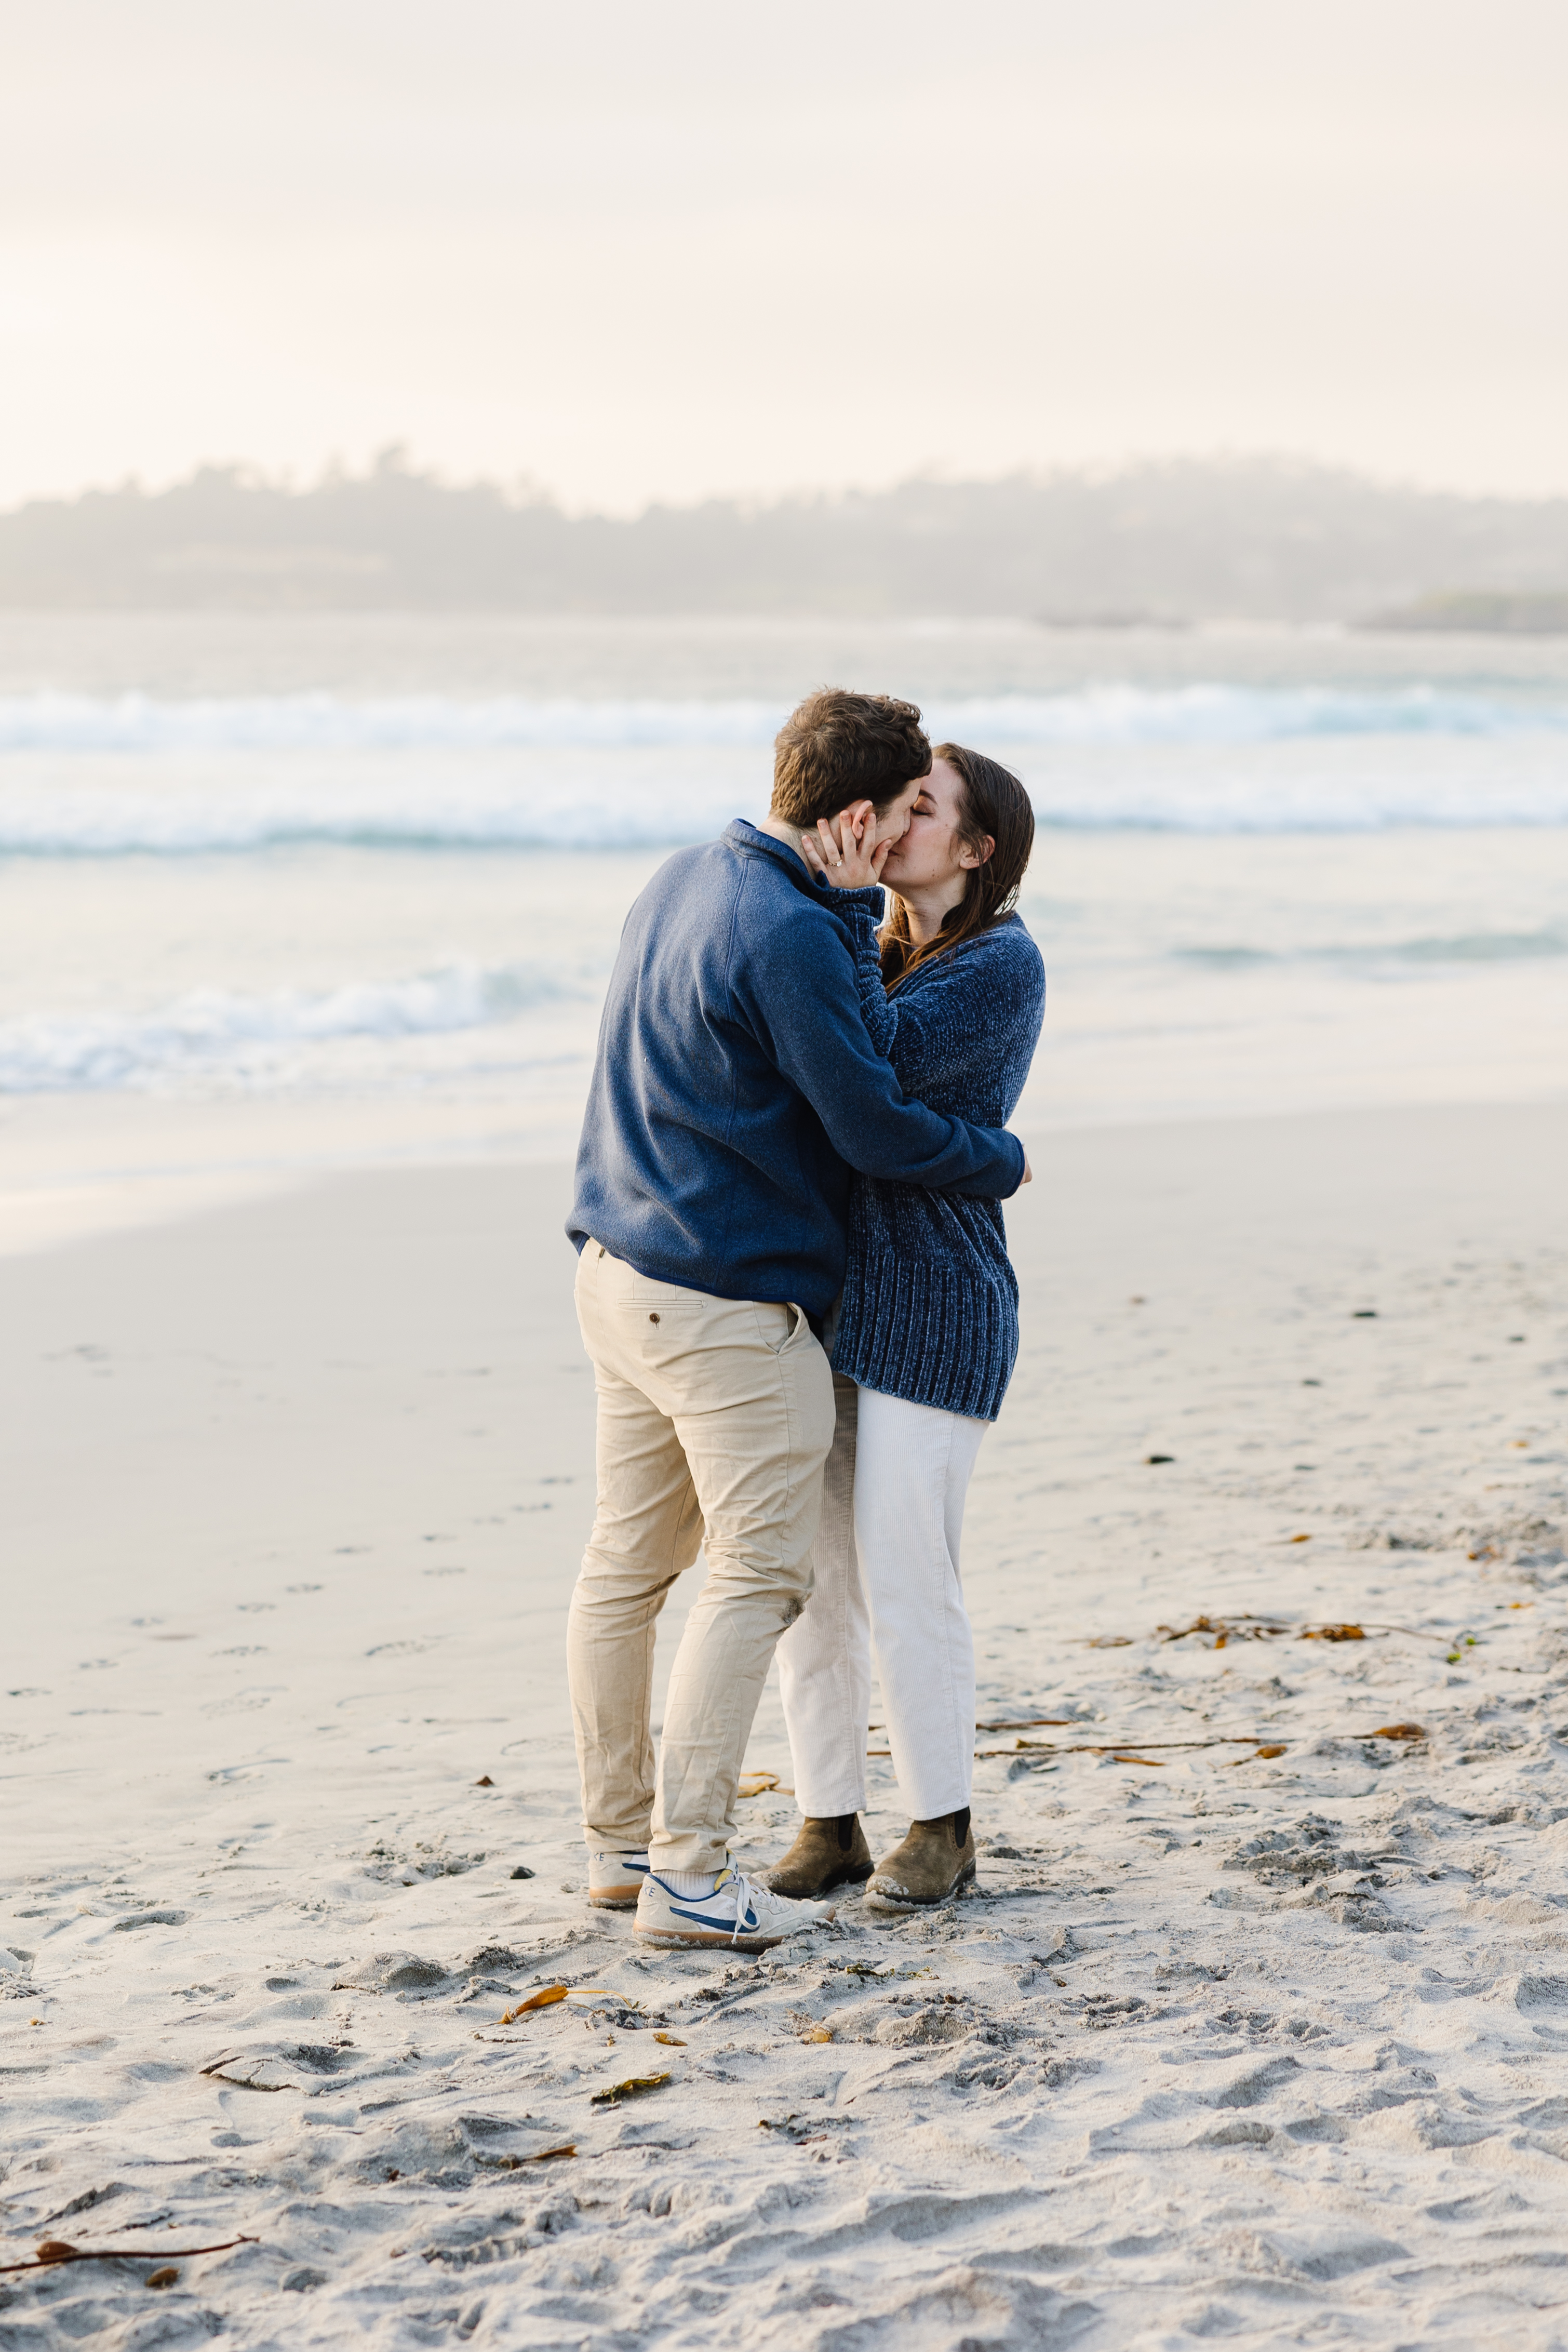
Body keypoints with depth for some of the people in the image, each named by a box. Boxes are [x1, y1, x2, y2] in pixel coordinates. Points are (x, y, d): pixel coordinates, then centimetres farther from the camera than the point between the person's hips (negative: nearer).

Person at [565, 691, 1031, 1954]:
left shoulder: (685, 878, 9)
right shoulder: (791, 937, -20)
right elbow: (876, 1126, -16)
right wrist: (1001, 1162, 1)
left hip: (622, 1270, 10)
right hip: (732, 1298, -10)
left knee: (629, 1560, 14)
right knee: (758, 1572, -3)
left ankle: (617, 1837, 22)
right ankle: (689, 1872, -3)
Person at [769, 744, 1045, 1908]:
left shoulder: (1003, 963, -10)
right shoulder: (885, 954, 14)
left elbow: (875, 1063, -22)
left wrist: (843, 908, -21)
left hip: (933, 1309, -7)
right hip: (825, 1292, 7)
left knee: (905, 1577, -4)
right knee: (809, 1570, 6)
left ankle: (942, 1826, 11)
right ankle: (828, 1822, 15)